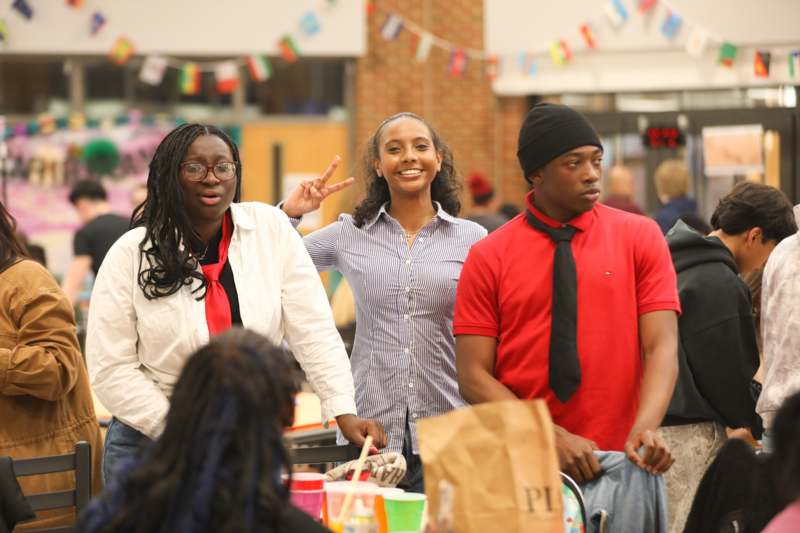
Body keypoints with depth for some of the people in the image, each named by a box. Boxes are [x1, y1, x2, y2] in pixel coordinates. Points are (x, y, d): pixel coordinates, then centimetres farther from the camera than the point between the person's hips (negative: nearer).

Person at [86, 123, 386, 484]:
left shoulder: (271, 229, -2)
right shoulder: (130, 255, -5)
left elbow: (313, 331, -5)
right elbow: (110, 367, -7)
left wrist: (345, 413, -14)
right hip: (152, 446, -1)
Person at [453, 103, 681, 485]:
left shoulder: (640, 238, 4)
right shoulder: (488, 257, 2)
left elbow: (662, 346, -4)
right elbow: (473, 376, -3)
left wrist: (645, 428, -23)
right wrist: (553, 437, -16)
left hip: (619, 462, 0)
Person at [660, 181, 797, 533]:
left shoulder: (678, 263, 13)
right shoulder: (720, 284, -15)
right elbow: (729, 376, -11)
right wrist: (765, 425, 5)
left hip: (656, 420, 9)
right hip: (688, 433, -9)